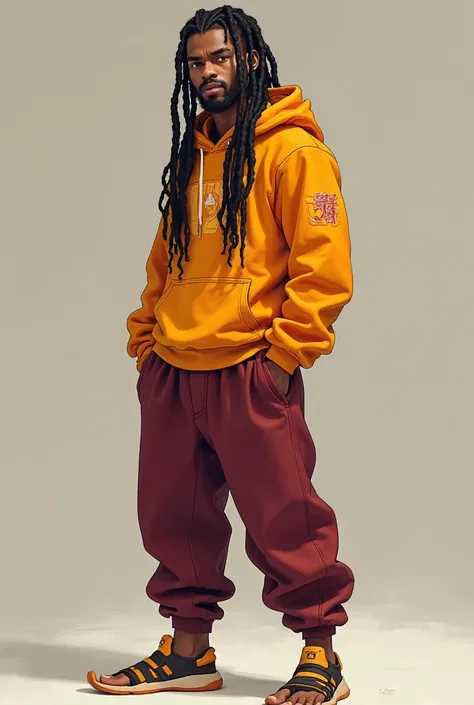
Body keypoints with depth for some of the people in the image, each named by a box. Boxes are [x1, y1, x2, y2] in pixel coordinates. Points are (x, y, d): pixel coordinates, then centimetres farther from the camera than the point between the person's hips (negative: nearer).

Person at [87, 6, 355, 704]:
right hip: (172, 372, 7)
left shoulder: (291, 148, -5)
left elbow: (324, 262, -11)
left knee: (283, 518, -2)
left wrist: (286, 354, -15)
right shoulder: (189, 155, 18)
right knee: (175, 516, 11)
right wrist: (145, 337, 14)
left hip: (251, 374, -7)